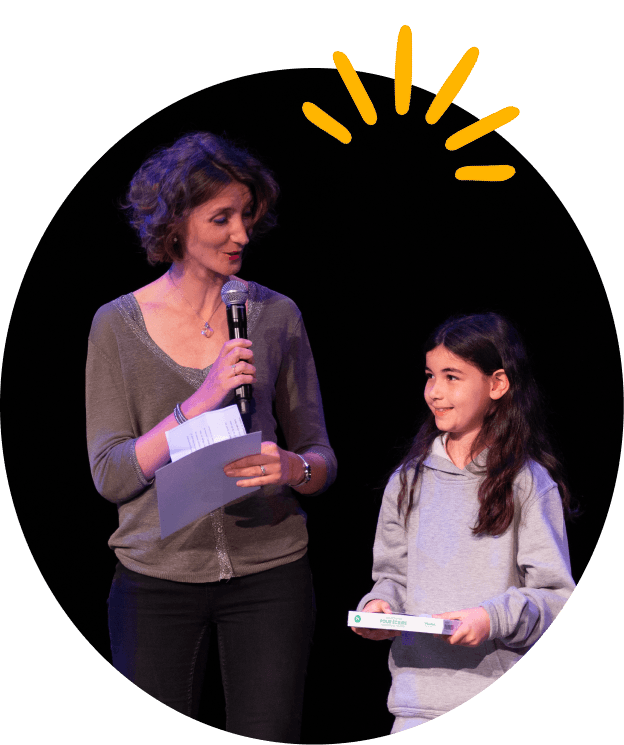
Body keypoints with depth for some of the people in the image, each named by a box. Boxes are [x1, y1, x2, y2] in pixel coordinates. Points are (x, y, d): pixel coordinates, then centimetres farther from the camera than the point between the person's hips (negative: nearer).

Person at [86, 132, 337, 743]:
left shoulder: (275, 315, 5)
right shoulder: (118, 325, 1)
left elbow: (322, 459, 7)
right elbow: (109, 474, -7)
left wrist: (292, 467, -16)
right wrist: (201, 401, -17)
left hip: (268, 572, 1)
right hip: (157, 576, -1)